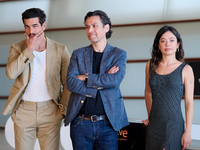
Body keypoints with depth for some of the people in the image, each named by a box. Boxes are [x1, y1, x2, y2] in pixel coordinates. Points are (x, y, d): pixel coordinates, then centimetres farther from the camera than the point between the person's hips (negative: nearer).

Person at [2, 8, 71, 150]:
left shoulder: (60, 49, 3)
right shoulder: (17, 48, 4)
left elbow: (67, 83, 6)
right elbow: (11, 73, -14)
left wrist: (64, 109, -2)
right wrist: (29, 49, -14)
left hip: (50, 111, -1)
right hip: (24, 110, 1)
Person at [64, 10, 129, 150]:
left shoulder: (119, 54, 4)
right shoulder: (78, 54, 8)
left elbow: (115, 80, -14)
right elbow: (70, 83, -7)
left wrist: (85, 78, -10)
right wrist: (102, 81, -12)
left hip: (107, 124, -1)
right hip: (80, 123, 2)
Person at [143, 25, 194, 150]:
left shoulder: (185, 69, -2)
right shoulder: (151, 65, 8)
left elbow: (189, 102, -4)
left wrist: (188, 131, -9)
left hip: (174, 125, -3)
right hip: (154, 125, 3)